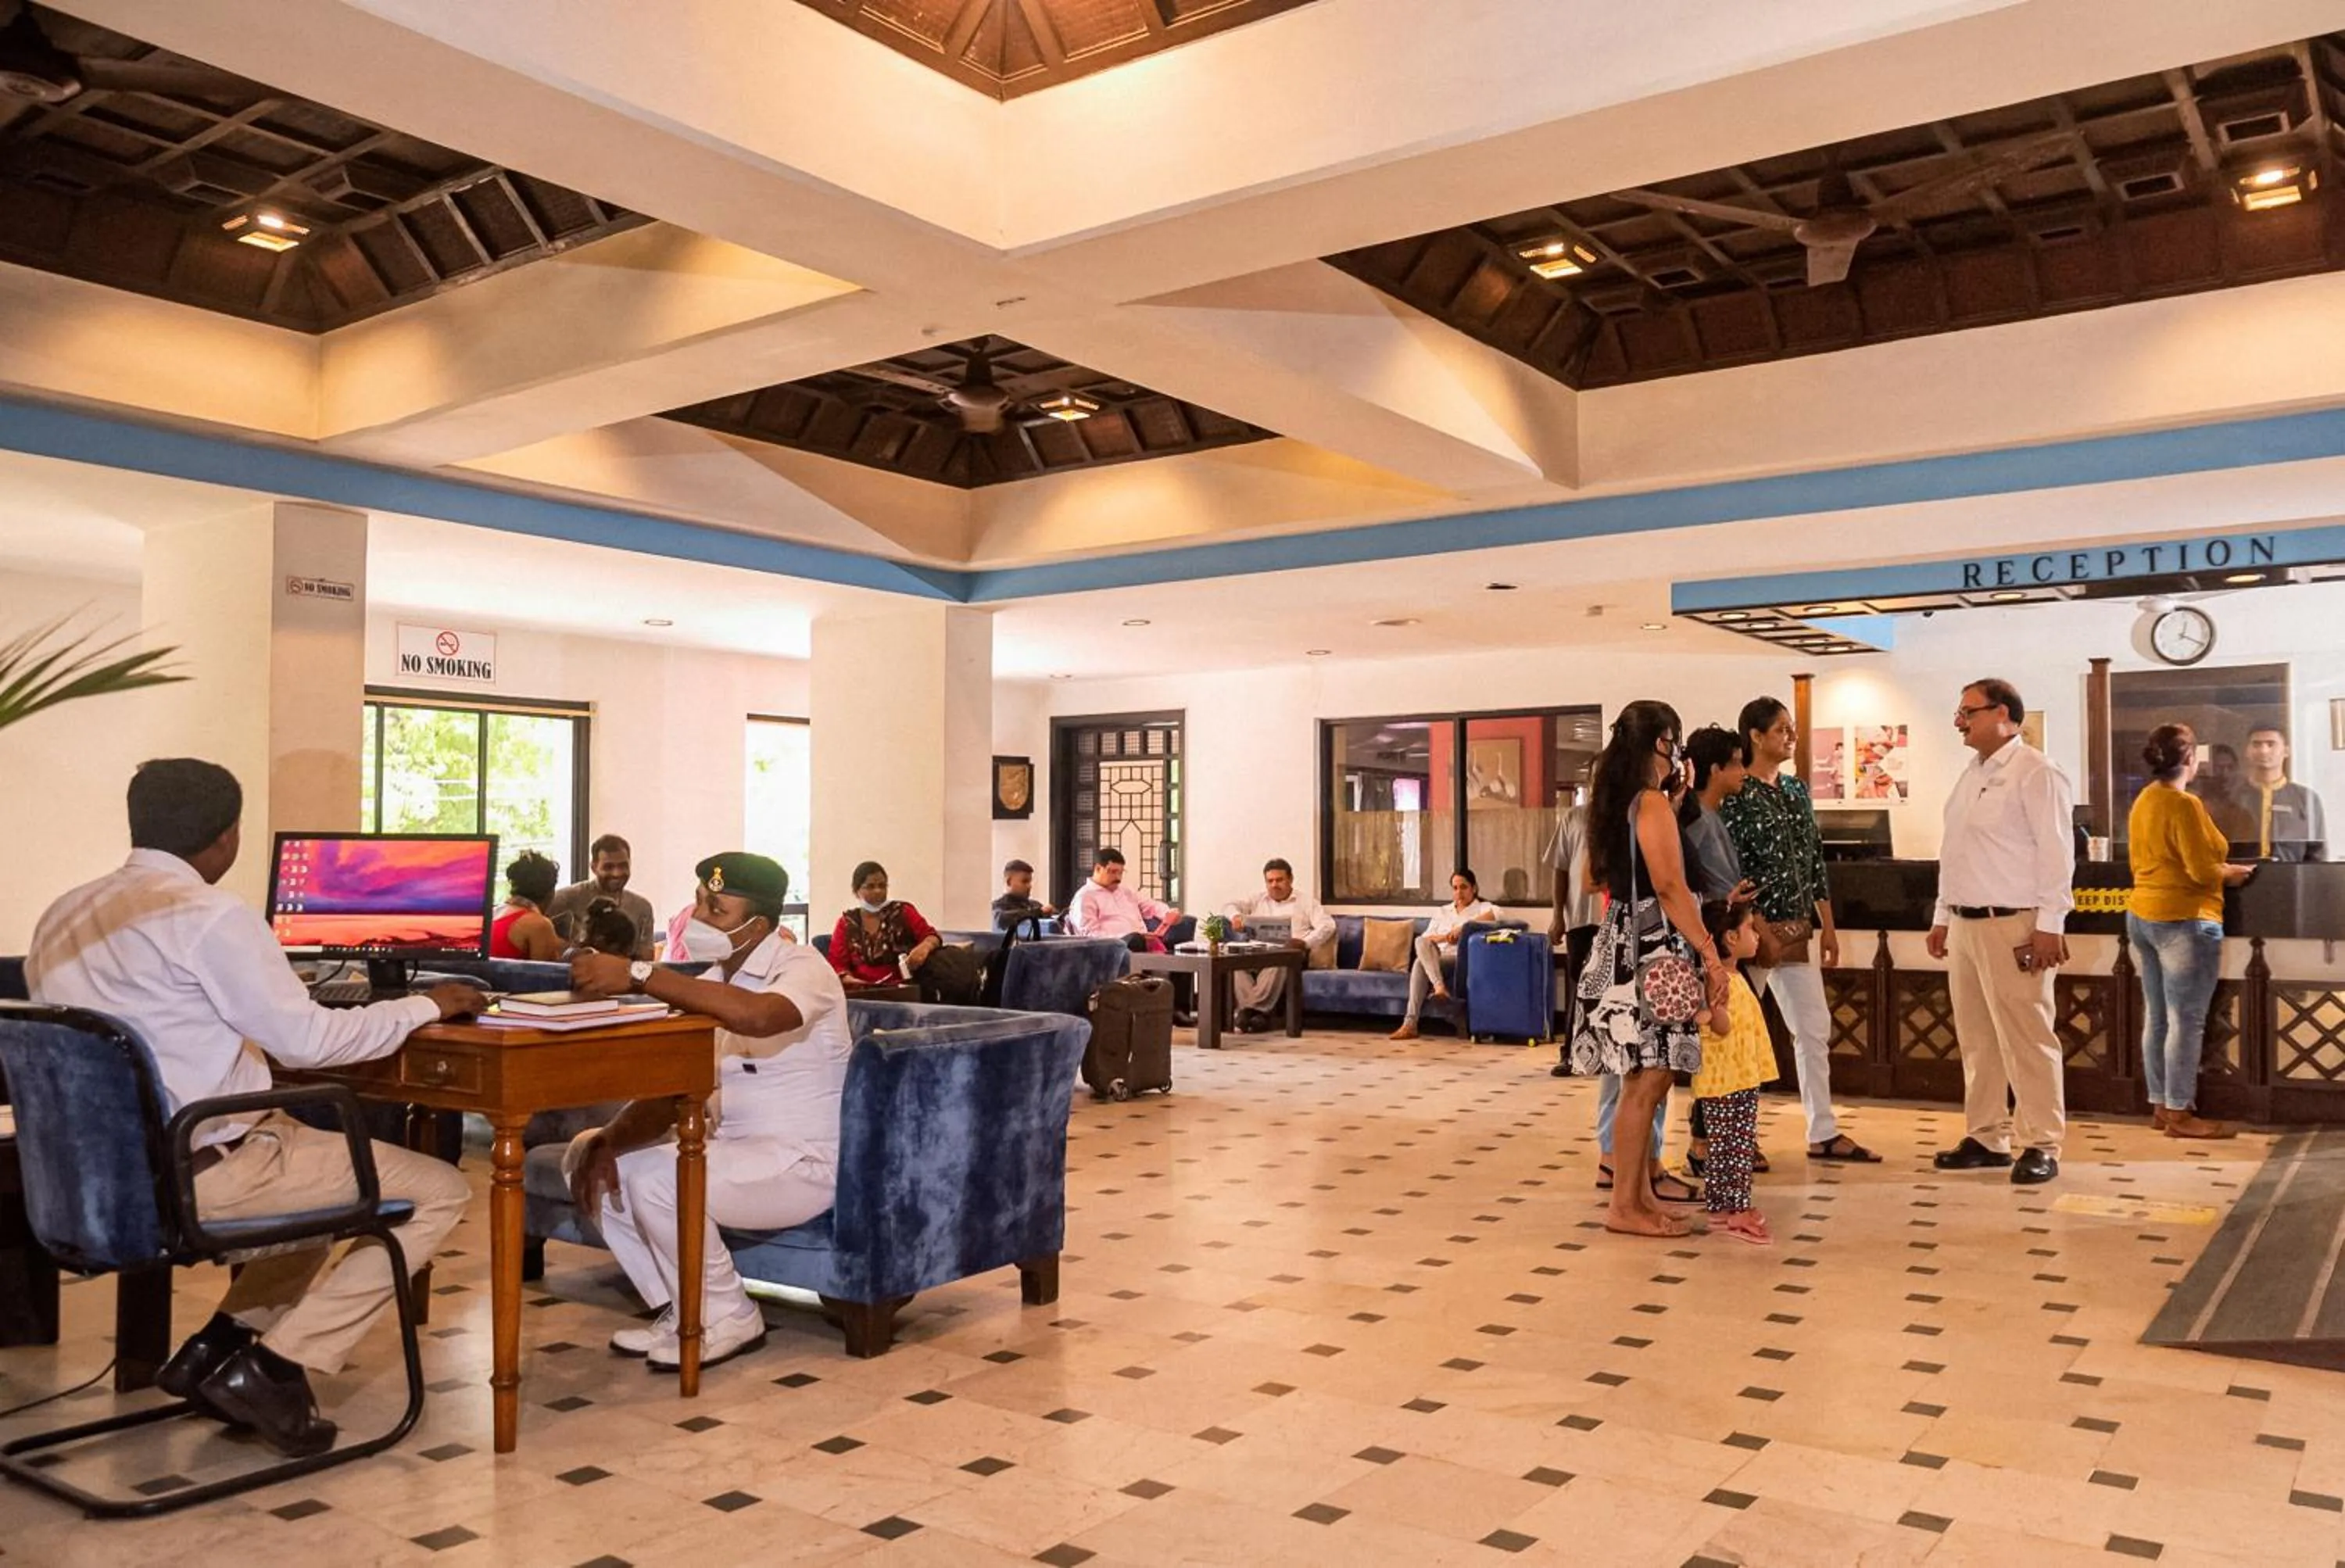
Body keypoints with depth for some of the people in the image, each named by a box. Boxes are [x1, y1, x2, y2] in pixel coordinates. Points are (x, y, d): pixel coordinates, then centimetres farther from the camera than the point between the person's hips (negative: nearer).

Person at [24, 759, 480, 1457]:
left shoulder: (62, 917, 8)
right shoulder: (209, 915, -17)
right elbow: (306, 1039, -17)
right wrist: (424, 1006, -4)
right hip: (202, 1169, -9)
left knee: (338, 1160, 30)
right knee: (439, 1190, -1)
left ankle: (220, 1346, 19)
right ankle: (273, 1367, -3)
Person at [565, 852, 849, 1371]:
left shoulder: (803, 969, -16)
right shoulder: (709, 986, 8)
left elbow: (758, 1016, -41)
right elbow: (667, 1094, 4)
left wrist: (638, 975, -42)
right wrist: (606, 1142, -15)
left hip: (802, 1164, -8)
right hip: (731, 1149, 9)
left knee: (656, 1178, -28)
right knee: (585, 1153, 0)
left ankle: (727, 1319, -5)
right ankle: (678, 1308, 7)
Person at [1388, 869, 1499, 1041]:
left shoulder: (1483, 908, 12)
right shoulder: (1442, 912, 26)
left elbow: (1496, 914, -16)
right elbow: (1424, 939, 14)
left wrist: (1463, 927, -22)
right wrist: (1443, 937, -8)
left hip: (1464, 961, -4)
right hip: (1435, 960, 4)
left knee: (1420, 963, -32)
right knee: (1420, 942, -31)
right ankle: (1439, 986, -49)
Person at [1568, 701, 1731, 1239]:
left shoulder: (1611, 802, 14)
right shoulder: (1653, 802, -12)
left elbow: (1597, 876, 23)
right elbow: (1669, 887, -19)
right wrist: (1711, 955, -18)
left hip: (1623, 942, 9)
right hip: (1652, 946, -9)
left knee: (1643, 1080, 13)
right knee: (1647, 1080, -5)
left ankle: (1640, 1194, 18)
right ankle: (1625, 1206, -1)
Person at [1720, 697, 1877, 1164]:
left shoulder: (1797, 791, 12)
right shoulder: (1735, 796, -11)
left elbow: (1815, 863, 15)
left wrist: (1827, 926, 12)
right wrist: (1761, 932, -17)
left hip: (1800, 929, 8)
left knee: (1815, 1027, 9)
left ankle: (1824, 1133, 17)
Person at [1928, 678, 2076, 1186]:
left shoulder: (2035, 772, -9)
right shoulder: (1971, 775, 16)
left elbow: (2056, 854, -14)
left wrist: (2049, 926, -17)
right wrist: (1942, 917, 18)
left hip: (2012, 925, -9)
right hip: (1965, 924, 9)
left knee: (2026, 1039, -4)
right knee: (1976, 1039, 11)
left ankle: (2041, 1146, 3)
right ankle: (1986, 1138, 19)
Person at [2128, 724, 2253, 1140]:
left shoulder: (2142, 802, 10)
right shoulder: (2184, 804, -16)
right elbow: (2202, 870, -19)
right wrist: (2231, 873, 1)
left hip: (2141, 916, 9)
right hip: (2184, 921, -9)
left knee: (2157, 1017, 11)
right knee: (2186, 1021, -3)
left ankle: (2160, 1106, 16)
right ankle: (2180, 1114, 0)